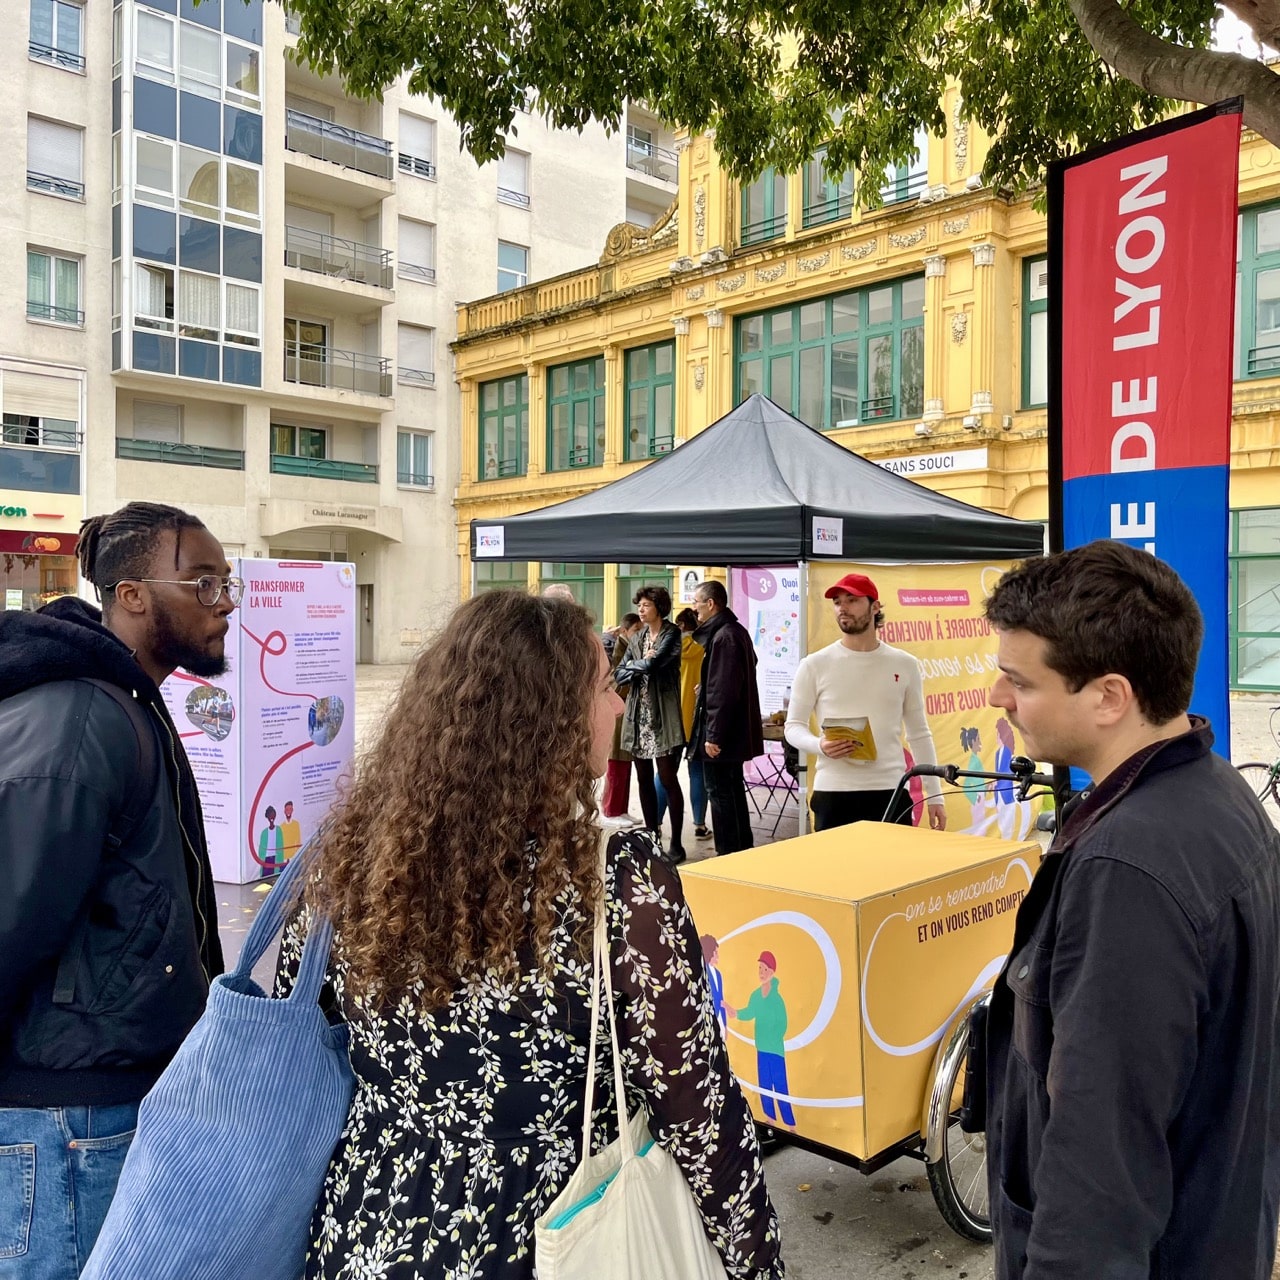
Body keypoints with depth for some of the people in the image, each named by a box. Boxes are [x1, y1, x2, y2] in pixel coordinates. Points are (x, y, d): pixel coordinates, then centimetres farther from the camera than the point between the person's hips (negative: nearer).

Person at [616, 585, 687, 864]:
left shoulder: (672, 634, -4)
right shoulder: (636, 638, 15)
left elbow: (653, 664, -19)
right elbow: (619, 675, 8)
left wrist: (634, 666, -1)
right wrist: (641, 665, -9)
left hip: (663, 714, -6)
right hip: (638, 715, 6)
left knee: (668, 779, -5)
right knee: (644, 780, 8)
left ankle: (676, 843, 2)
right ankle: (652, 837, 18)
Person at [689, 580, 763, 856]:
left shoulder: (723, 637, -18)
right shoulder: (735, 631, 13)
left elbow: (722, 691, -23)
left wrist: (713, 735, -22)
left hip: (722, 734, -10)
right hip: (735, 731, 10)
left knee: (720, 793, -3)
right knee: (732, 791, 18)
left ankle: (728, 855, 3)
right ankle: (743, 851, 27)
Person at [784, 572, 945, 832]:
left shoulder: (905, 665, 7)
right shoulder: (814, 665, 0)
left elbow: (919, 733, 11)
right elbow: (793, 725, 3)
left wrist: (935, 795, 7)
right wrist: (819, 745, -19)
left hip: (891, 793, 2)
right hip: (833, 794, -2)